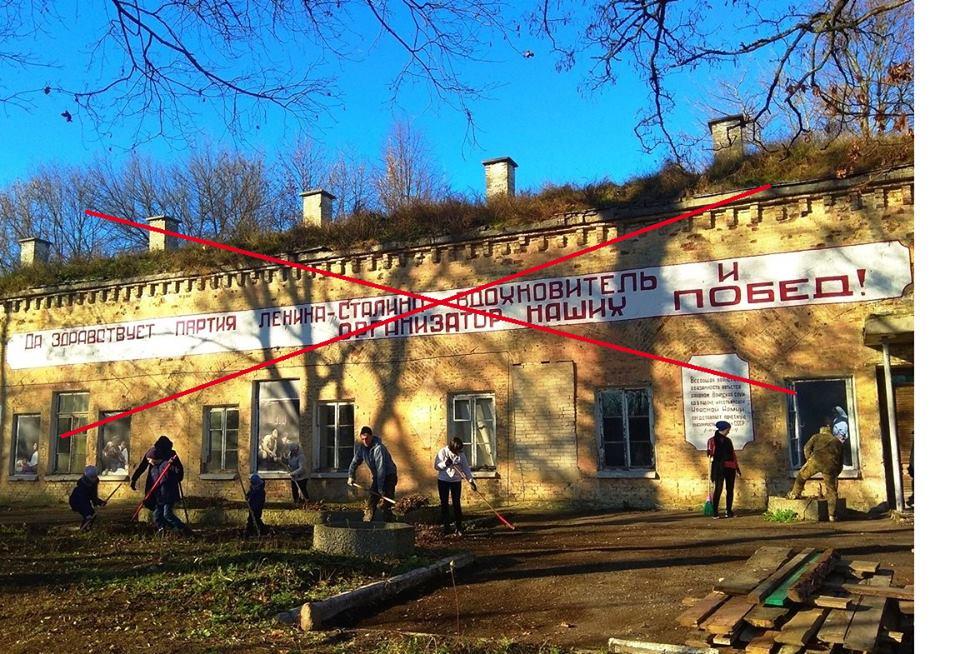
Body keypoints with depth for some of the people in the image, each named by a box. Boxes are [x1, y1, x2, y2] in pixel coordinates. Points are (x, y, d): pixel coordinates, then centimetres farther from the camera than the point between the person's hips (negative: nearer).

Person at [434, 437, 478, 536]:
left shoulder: (461, 455, -5)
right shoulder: (443, 452, -11)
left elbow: (466, 468, -3)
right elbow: (436, 466, -9)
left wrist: (471, 481, -12)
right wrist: (445, 463, -27)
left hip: (456, 481, 1)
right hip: (443, 480, -1)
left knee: (456, 504, -2)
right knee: (444, 503, 5)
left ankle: (459, 527, 2)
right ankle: (446, 526, 14)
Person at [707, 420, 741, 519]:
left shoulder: (728, 440, 18)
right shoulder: (713, 440, 2)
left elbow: (733, 454, 19)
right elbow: (710, 451, -5)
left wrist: (737, 468, 17)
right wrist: (709, 452, -28)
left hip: (730, 467, 6)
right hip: (719, 467, -6)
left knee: (730, 489, 6)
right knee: (718, 488, -11)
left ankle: (729, 511, 14)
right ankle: (715, 512, -8)